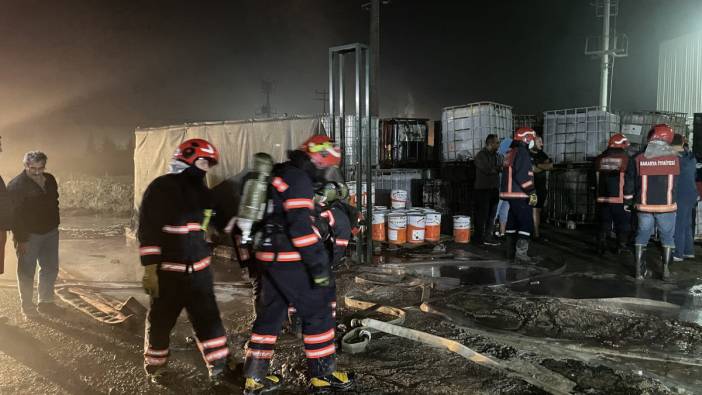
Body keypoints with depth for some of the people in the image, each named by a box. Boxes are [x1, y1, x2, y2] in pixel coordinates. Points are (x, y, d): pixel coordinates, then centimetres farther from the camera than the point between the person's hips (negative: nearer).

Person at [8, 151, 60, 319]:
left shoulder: (50, 180, 5)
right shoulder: (16, 185, -15)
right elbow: (14, 214, -17)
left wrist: (55, 226, 12)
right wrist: (20, 239, -20)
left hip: (50, 232, 7)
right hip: (29, 235, -6)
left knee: (51, 268, 12)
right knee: (27, 271, 3)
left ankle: (46, 302, 26)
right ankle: (27, 307, 15)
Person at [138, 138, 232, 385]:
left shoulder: (202, 191, 11)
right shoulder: (161, 188, -11)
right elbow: (147, 230, -14)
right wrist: (150, 269, -18)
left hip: (199, 270, 5)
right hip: (168, 271, -5)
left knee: (209, 319, 5)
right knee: (161, 322, 10)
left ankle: (219, 366, 14)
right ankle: (154, 367, 29)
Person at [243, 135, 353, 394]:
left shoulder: (279, 174, 16)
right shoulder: (299, 179, -14)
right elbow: (301, 227, -22)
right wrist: (318, 265, -20)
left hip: (268, 256, 9)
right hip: (290, 261, -9)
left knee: (270, 314, 16)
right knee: (317, 314, 3)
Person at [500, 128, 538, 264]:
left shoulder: (510, 153, 15)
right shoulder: (522, 152, -15)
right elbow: (523, 176, -23)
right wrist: (532, 192, -18)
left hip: (510, 193, 10)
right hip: (520, 195, -10)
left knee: (513, 222, 16)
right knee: (527, 223, -8)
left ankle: (511, 252, 24)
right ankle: (521, 254, -11)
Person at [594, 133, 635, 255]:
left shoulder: (599, 159, 3)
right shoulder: (625, 159, -9)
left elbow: (596, 179, 12)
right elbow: (629, 181, -10)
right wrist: (629, 198, -4)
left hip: (602, 199, 4)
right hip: (619, 200, -3)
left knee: (604, 224, 14)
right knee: (622, 225, 9)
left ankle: (601, 247, 18)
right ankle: (621, 248, 14)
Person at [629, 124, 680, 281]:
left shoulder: (639, 159, -5)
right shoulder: (675, 158, -6)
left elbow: (630, 183, 1)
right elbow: (675, 183, 7)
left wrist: (628, 201, 13)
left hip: (644, 206, 1)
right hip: (667, 206, 0)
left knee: (642, 236, 11)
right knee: (667, 237, 13)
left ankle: (640, 271, 12)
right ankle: (666, 270, 11)